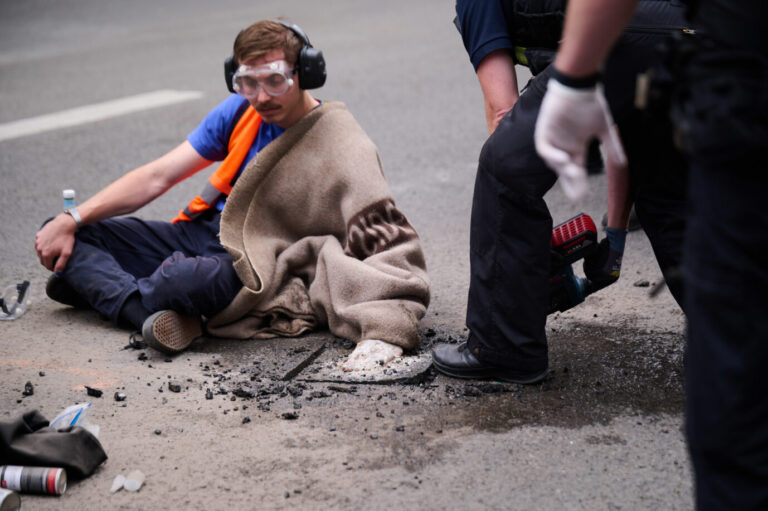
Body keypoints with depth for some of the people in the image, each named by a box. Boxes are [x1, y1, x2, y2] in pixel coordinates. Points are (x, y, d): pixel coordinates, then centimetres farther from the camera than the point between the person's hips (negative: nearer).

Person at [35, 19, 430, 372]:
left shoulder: (342, 149, -16)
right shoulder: (240, 113, 2)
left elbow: (385, 244, -26)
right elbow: (157, 176, 5)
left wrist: (383, 331, -44)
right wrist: (69, 220, -2)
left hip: (251, 265, -6)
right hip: (199, 232, 7)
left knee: (183, 279, -40)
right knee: (63, 236, -4)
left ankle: (95, 283, -12)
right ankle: (143, 310, -24)